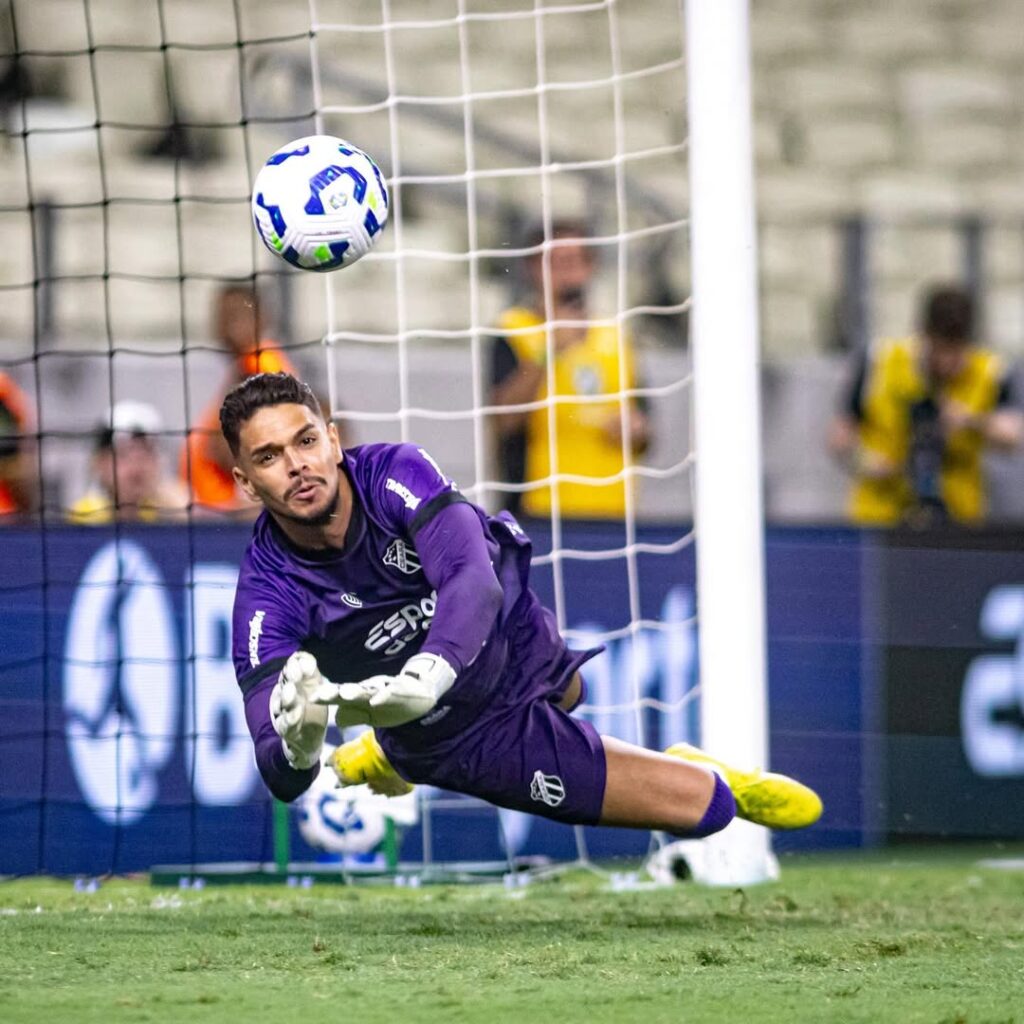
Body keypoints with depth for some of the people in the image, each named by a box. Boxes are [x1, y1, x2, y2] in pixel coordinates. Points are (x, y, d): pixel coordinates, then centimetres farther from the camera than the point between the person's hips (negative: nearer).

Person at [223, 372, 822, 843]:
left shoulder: (395, 474, -28)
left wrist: (427, 676, -63)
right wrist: (296, 744, -62)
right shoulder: (268, 598, -31)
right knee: (703, 806, -7)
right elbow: (280, 779, -36)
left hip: (519, 644, 4)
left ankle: (390, 757, 56)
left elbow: (474, 580, -44)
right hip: (469, 737, -4)